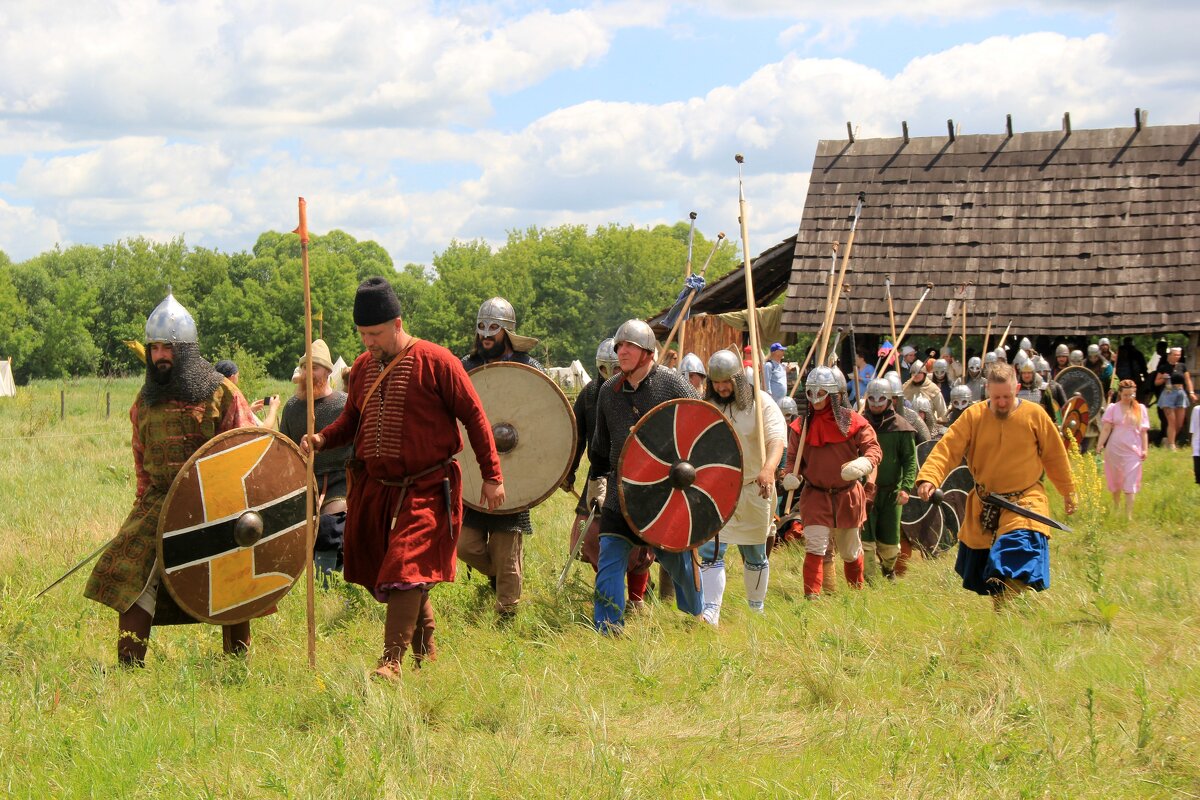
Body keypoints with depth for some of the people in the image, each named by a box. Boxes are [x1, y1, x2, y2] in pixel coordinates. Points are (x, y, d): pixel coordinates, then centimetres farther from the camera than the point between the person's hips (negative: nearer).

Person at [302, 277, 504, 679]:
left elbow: (474, 417, -6)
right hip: (375, 487, 6)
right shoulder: (363, 367, 7)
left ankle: (391, 662, -16)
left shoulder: (436, 362, -11)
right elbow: (351, 420, 18)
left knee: (406, 569, -15)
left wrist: (492, 476, -6)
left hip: (426, 488, -6)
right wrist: (322, 439, -4)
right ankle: (425, 650, 29)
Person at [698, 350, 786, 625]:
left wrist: (769, 469, -39)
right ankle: (710, 613, -16)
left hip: (753, 489, -2)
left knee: (754, 555, 11)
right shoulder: (705, 406, 3)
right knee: (710, 552, -12)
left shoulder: (760, 402, -8)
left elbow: (777, 439, -21)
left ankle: (757, 609, 29)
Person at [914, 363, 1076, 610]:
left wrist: (1068, 492, 14)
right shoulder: (973, 416, -5)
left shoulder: (1034, 415, -6)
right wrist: (928, 478, -31)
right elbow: (947, 449, -14)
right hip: (984, 505, 3)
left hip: (1025, 501, -3)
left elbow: (1054, 457, 6)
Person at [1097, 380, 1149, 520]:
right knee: (1115, 480, 12)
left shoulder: (1140, 409, 8)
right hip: (1114, 449, 0)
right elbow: (1106, 428, -3)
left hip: (1133, 450, 0)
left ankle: (1129, 515, -13)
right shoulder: (1113, 408, 3)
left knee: (1130, 483, -8)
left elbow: (1144, 431, 8)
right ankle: (1116, 508, 31)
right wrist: (1100, 444, -16)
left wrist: (1145, 449, 1)